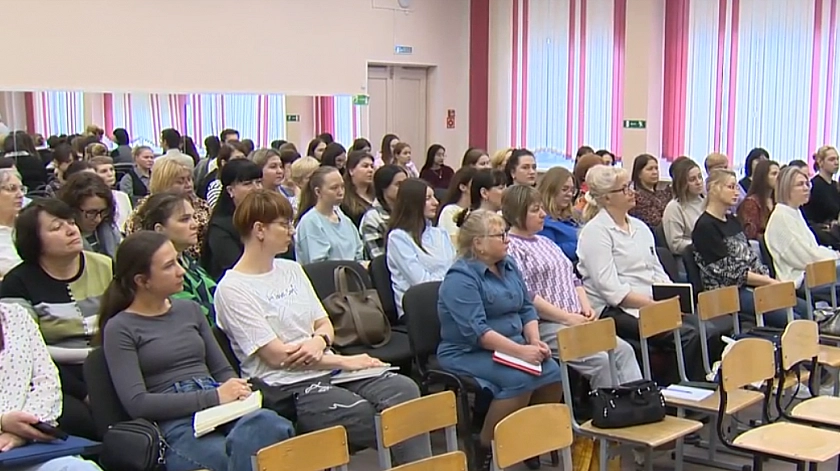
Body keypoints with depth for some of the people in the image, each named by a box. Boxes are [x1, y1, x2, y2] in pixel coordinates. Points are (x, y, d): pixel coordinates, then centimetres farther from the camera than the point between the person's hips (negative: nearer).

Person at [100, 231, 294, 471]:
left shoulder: (190, 310, 23)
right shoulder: (120, 329, 6)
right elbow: (137, 404, -5)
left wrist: (236, 392, -2)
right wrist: (214, 397, -12)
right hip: (174, 425, -5)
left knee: (267, 423, -35)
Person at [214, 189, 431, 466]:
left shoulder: (291, 269, 15)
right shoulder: (232, 289, -7)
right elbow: (277, 355, -11)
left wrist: (319, 341, -8)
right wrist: (346, 361, -10)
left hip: (327, 369, 7)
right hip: (287, 387, -7)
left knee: (405, 389, -20)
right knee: (378, 420, -27)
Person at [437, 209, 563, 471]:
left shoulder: (509, 265, 11)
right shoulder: (460, 278, -15)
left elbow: (527, 308, 13)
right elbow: (476, 331, -23)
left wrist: (535, 342, -6)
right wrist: (521, 351, -27)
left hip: (512, 348, 7)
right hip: (468, 354, -7)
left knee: (552, 372, -18)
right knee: (519, 379, -31)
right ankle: (485, 449, -13)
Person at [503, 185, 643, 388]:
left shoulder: (545, 242, 22)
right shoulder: (511, 247, -6)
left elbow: (573, 279, 24)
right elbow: (525, 296, -16)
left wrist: (586, 307, 4)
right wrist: (566, 317, -15)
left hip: (576, 321, 9)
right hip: (545, 326, -9)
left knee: (624, 350, -10)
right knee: (599, 360, -24)